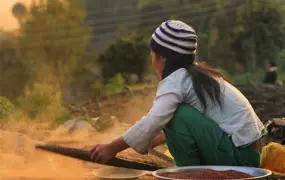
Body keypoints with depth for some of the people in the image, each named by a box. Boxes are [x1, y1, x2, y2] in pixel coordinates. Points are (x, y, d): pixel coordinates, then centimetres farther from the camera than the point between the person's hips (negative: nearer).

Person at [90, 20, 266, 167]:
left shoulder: (175, 80, -12)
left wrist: (112, 148, -11)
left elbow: (152, 123, -21)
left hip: (238, 156, -9)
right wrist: (150, 142, 24)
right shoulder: (197, 74, 13)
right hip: (248, 152, 9)